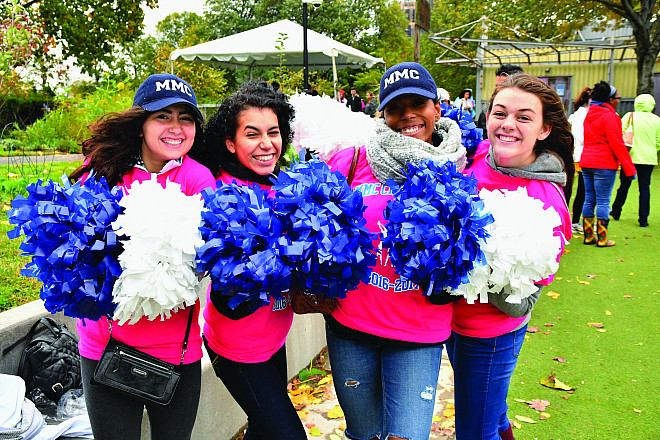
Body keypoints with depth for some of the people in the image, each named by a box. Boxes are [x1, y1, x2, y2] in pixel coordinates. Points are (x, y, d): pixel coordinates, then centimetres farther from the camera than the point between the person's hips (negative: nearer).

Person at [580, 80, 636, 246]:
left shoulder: (590, 114, 12)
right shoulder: (610, 116, -13)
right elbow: (617, 144, -15)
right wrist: (629, 168, -11)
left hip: (586, 162, 8)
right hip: (604, 164, -8)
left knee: (589, 200, 10)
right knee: (603, 202, -2)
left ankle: (588, 236, 16)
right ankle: (602, 239, 3)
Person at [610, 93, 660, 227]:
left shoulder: (629, 116, -4)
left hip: (631, 157, -1)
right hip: (648, 159, 1)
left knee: (624, 186, 12)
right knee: (645, 188, 4)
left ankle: (616, 212, 25)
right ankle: (643, 218, 3)